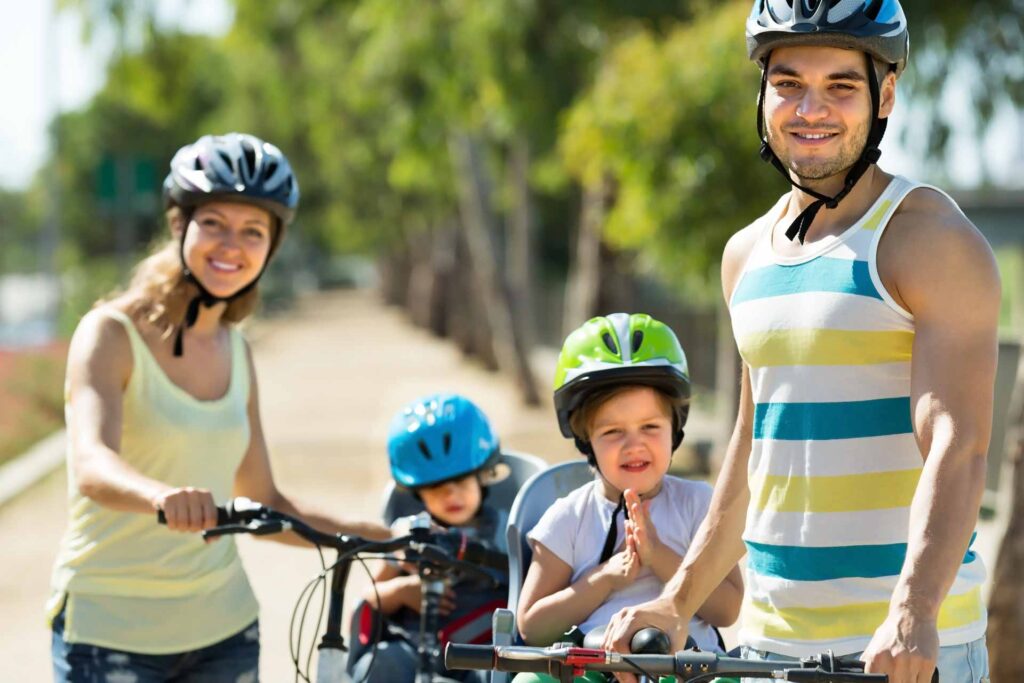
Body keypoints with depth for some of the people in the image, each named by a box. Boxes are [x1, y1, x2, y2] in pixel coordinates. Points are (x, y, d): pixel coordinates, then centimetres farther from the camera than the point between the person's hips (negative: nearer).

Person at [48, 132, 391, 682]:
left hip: (223, 629, 6)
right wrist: (162, 496, -50)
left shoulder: (237, 351, 9)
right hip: (112, 632, -6)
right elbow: (92, 465, -29)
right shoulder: (113, 334, -10)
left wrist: (384, 537, 4)